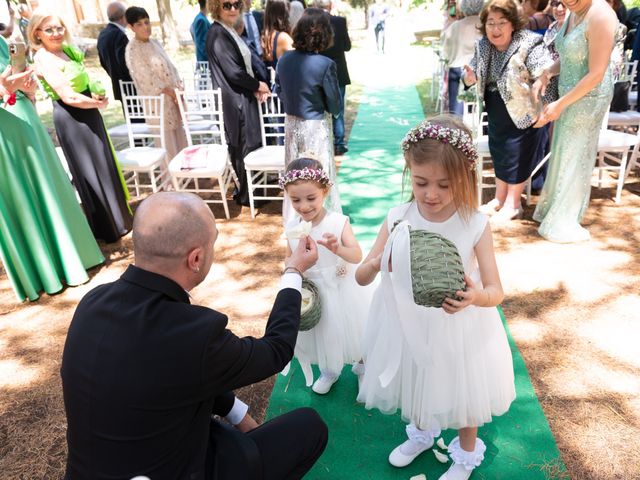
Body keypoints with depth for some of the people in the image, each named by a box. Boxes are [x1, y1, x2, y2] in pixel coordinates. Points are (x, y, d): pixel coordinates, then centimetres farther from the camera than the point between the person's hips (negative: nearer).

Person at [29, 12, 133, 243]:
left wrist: (100, 97, -6)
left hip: (88, 111, 8)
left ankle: (117, 215, 33)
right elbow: (68, 96, -20)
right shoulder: (43, 58, -14)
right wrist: (99, 103, -7)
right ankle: (108, 227, 16)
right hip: (70, 117, -8)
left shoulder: (67, 49, 10)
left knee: (103, 164, 16)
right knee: (90, 170, 2)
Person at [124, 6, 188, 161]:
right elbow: (147, 79, -17)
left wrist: (180, 88, 1)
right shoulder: (133, 49, -12)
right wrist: (172, 93, -17)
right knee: (166, 136, -2)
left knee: (180, 131, 13)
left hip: (173, 95, 7)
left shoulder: (154, 42, 12)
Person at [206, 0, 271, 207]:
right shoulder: (218, 34, -15)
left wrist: (255, 88, -2)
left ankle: (247, 189, 27)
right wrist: (258, 85, -8)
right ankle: (246, 194, 13)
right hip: (235, 101, -9)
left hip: (243, 97, 9)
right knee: (246, 146, -1)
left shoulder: (229, 31, 14)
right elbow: (233, 71, -20)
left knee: (244, 146, 15)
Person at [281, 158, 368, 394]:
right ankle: (329, 371, 50)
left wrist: (338, 249, -50)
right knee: (318, 332, 21)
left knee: (347, 330, 17)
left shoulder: (339, 222, -22)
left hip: (340, 290, -3)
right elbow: (289, 259, 5)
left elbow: (357, 256, -31)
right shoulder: (292, 227, -10)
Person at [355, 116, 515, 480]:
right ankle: (421, 435, 60)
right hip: (409, 327, 3)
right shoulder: (397, 219, -14)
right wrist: (374, 266, -32)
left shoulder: (476, 226, -19)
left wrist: (475, 297, -39)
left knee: (462, 396, 21)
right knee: (416, 387, 26)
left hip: (458, 331, -2)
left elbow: (496, 292, -16)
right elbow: (361, 277, -9)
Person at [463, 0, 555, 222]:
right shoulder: (483, 46, -2)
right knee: (499, 155, 15)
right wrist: (469, 77, -17)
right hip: (496, 114, 7)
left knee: (518, 158, 2)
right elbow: (471, 74, 8)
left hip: (523, 114, -6)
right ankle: (499, 199, 31)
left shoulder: (529, 46, -21)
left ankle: (513, 204, 17)